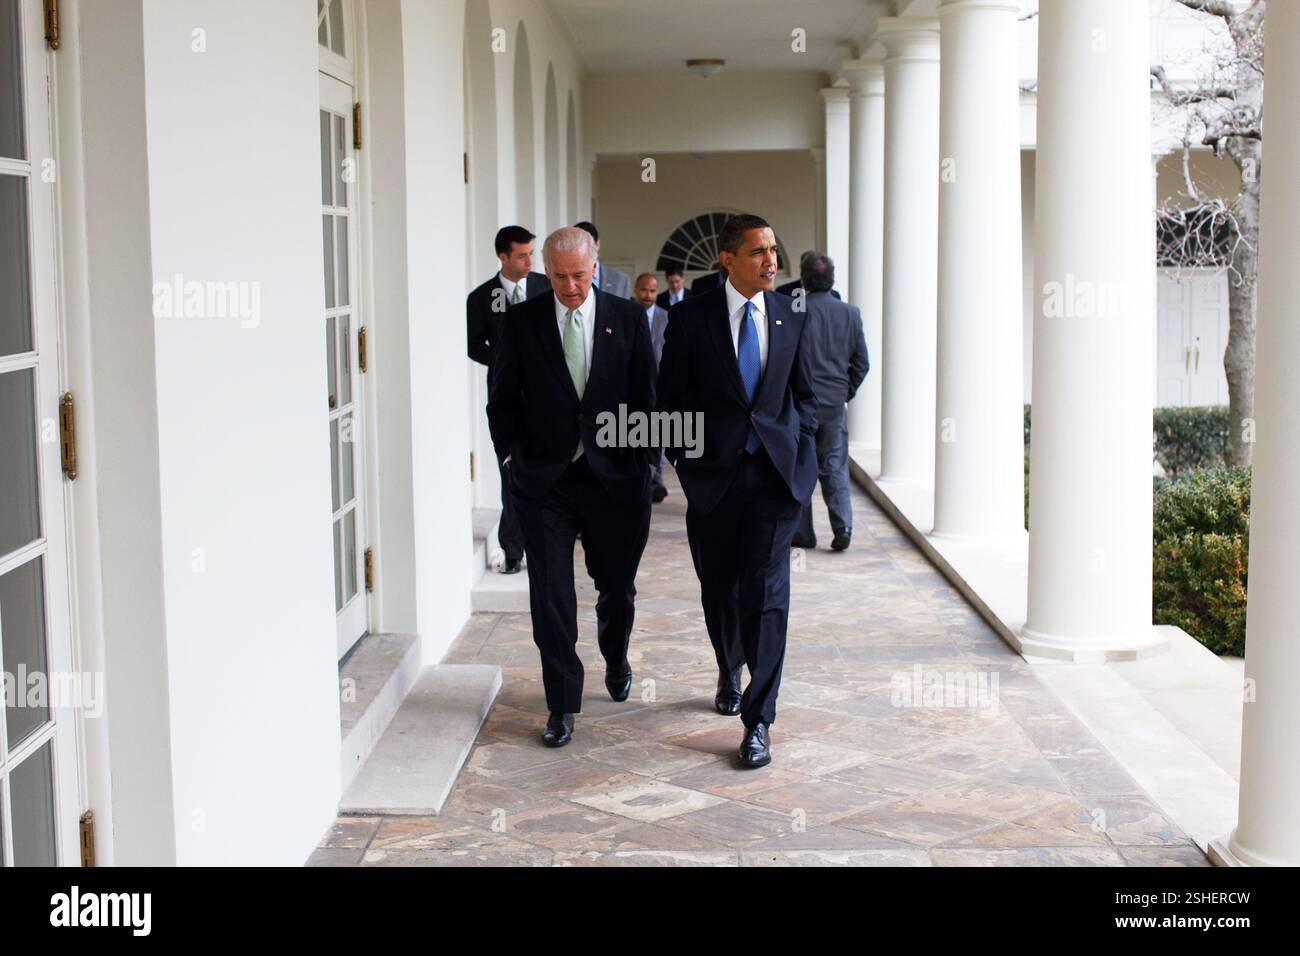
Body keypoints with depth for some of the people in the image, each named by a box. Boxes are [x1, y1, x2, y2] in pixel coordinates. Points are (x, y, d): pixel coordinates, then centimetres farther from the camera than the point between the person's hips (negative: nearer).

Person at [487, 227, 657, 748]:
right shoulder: (522, 321, 0)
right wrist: (512, 459, -2)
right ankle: (562, 706, 8)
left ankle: (615, 660, 45)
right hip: (544, 480, -1)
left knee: (618, 587, 14)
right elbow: (503, 399, 6)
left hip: (613, 476, 1)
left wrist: (640, 465, -2)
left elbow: (645, 396, 3)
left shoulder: (628, 318, 0)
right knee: (550, 597, -2)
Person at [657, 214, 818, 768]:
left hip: (775, 473, 0)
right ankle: (729, 674, 41)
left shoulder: (791, 318, 6)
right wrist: (683, 461, 0)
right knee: (719, 591, 13)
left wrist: (801, 453, 6)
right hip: (714, 474, 0)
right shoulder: (691, 318, -1)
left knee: (765, 593, -9)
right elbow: (670, 396, 4)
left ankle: (758, 720, -6)